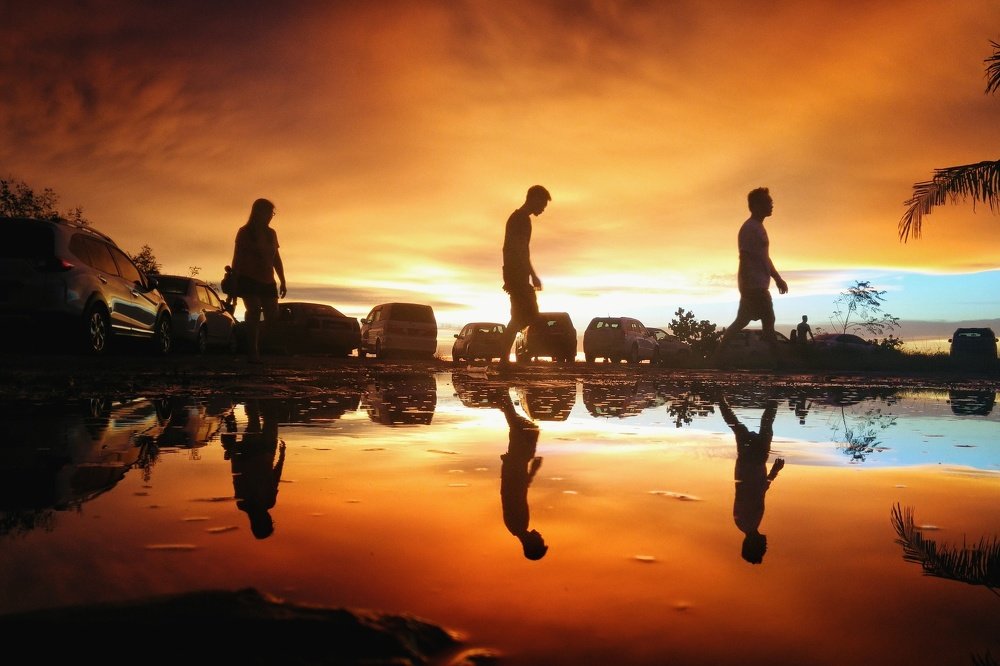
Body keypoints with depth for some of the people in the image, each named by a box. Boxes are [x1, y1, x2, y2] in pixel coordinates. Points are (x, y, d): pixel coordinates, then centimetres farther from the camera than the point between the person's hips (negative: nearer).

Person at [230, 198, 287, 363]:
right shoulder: (245, 232, -1)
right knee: (254, 311, -16)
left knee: (272, 315, -2)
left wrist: (282, 281, 15)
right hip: (249, 280, -6)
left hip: (267, 281, 6)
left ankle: (261, 347, 12)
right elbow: (237, 258, -4)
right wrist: (234, 282, -10)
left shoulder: (271, 234, 14)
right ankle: (253, 353, -16)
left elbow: (276, 259, 18)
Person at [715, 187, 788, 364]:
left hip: (758, 285, 10)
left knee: (742, 321, 10)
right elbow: (744, 258, -19)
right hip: (754, 285, -10)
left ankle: (718, 355, 12)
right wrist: (746, 286, -25)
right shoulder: (749, 228, -12)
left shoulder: (758, 228, 19)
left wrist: (778, 278, 24)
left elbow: (764, 258, 25)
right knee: (768, 320, -7)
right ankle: (777, 361, -3)